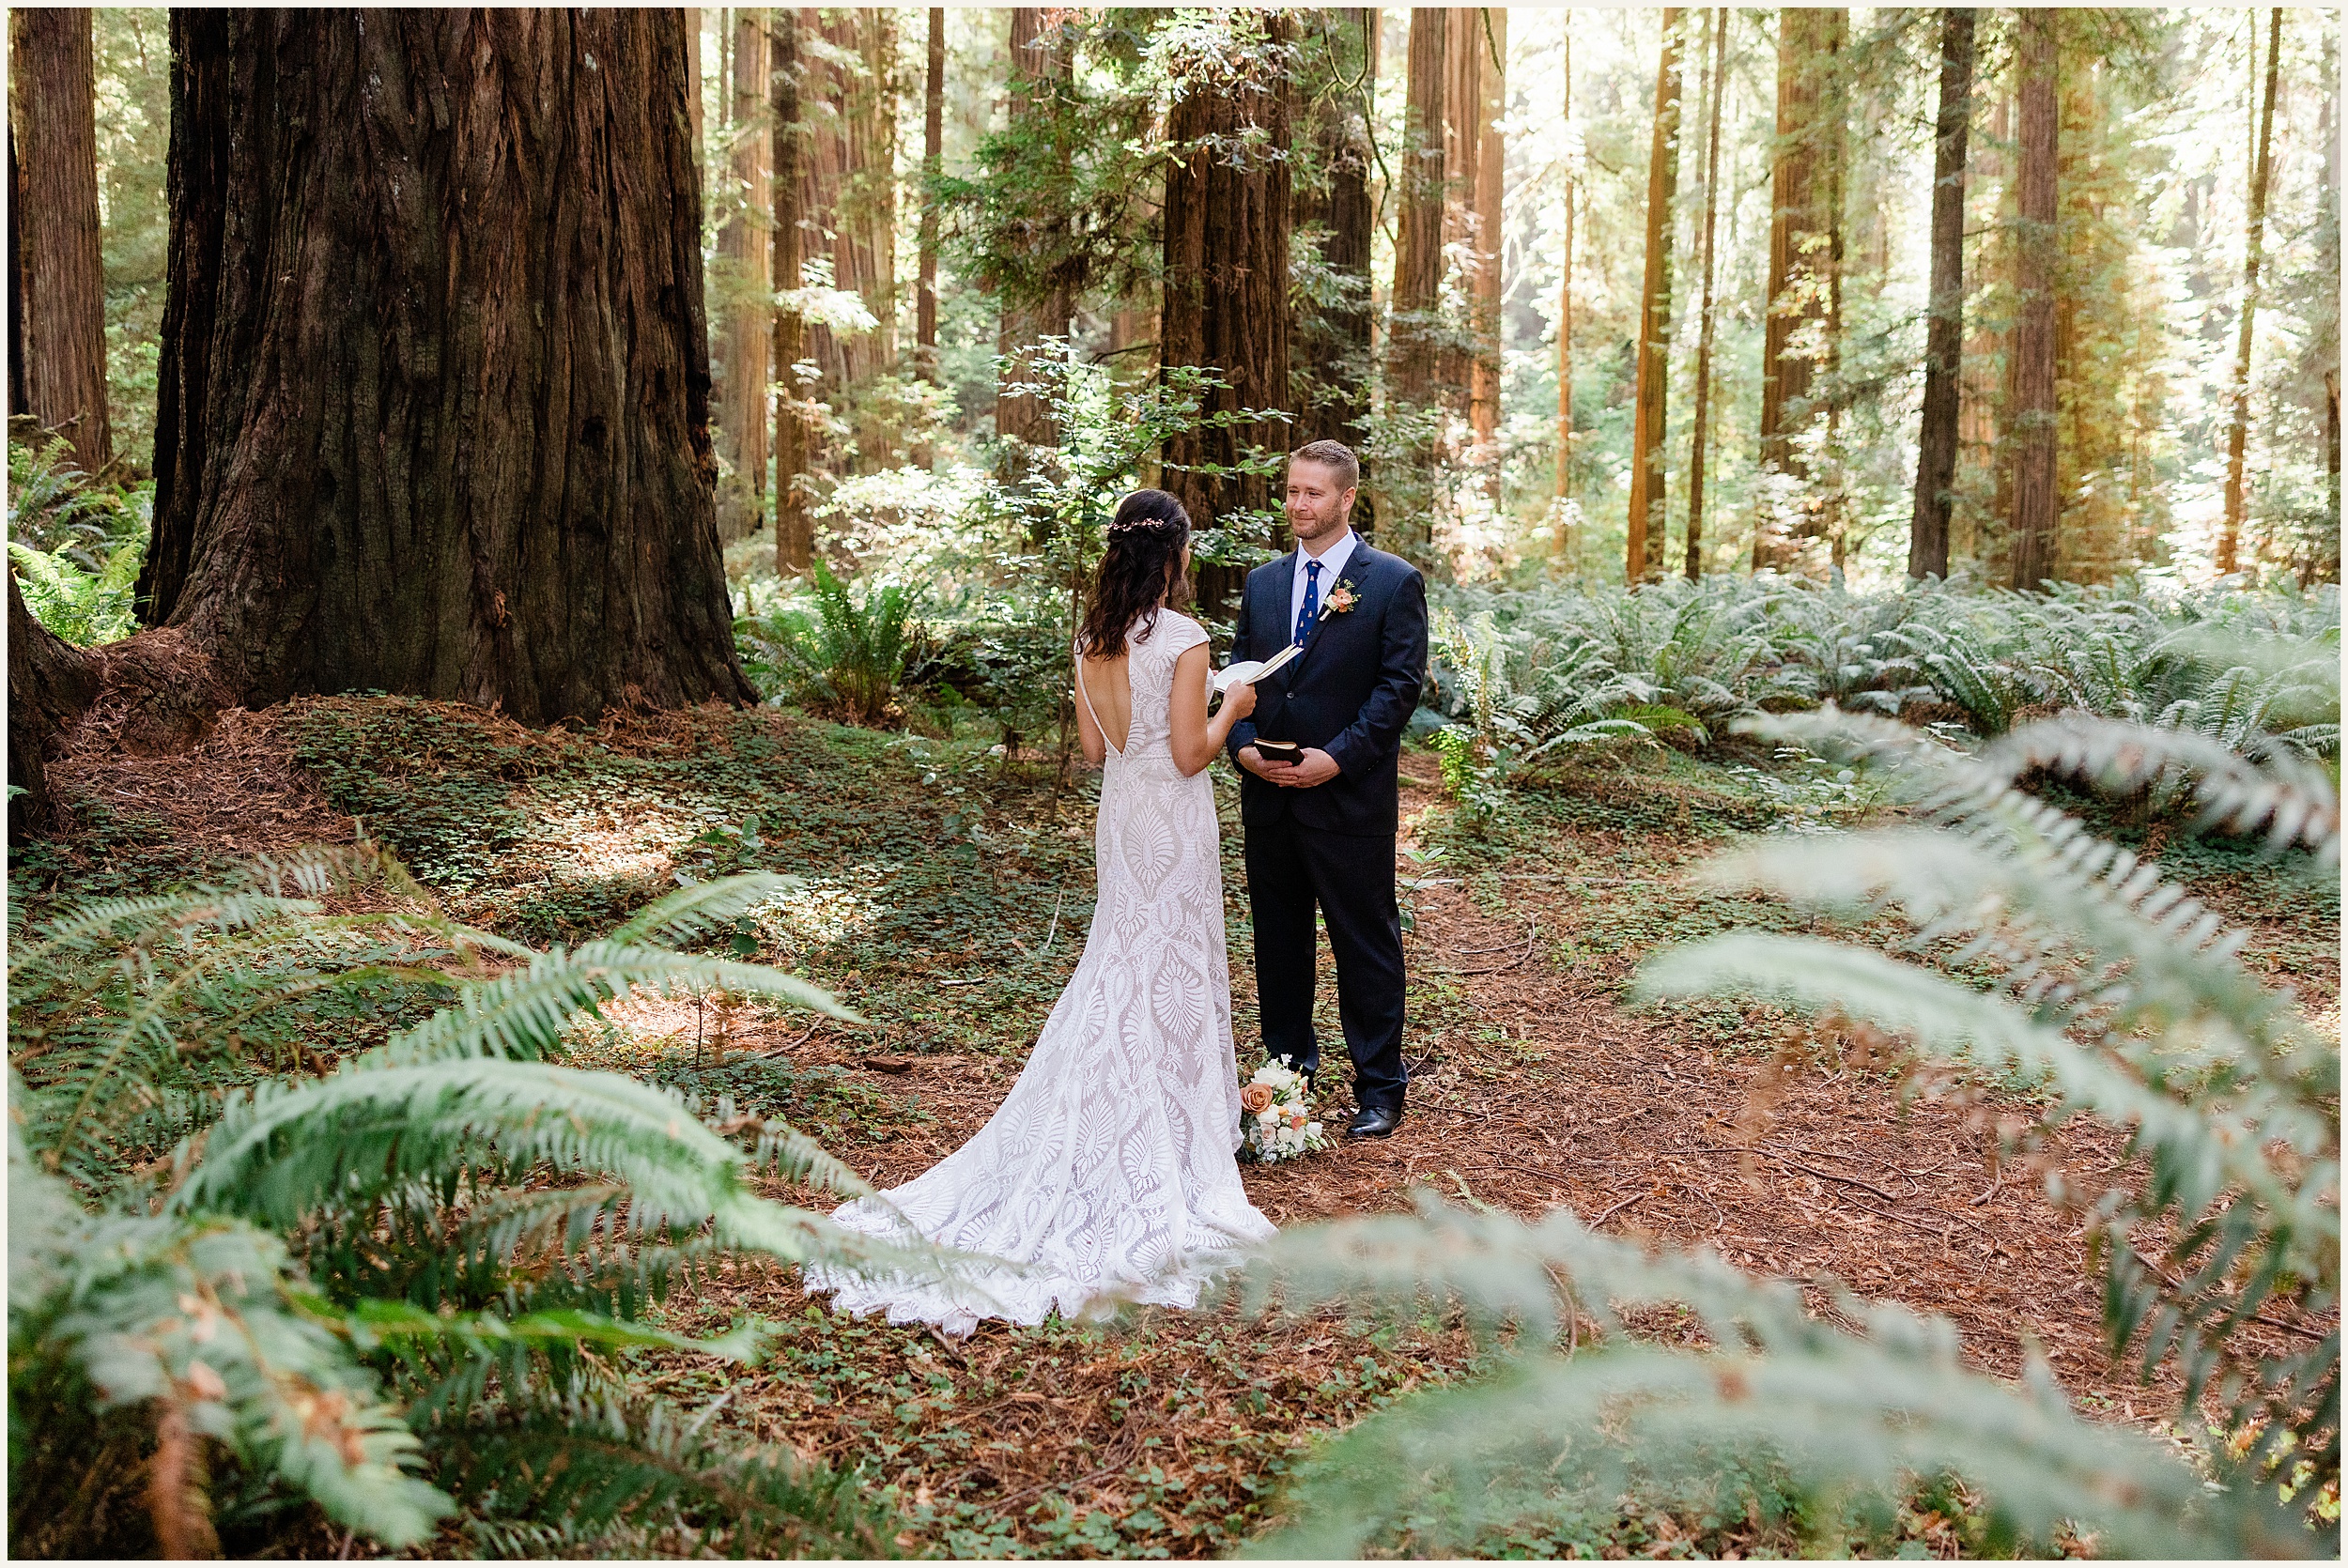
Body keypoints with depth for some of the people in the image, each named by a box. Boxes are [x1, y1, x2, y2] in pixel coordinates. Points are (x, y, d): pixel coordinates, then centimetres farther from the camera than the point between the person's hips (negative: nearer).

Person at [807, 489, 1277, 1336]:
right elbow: (1190, 753, -16)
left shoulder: (1093, 638, 2)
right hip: (1173, 816, -6)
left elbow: (1094, 743, 8)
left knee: (1122, 961, 17)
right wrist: (1231, 711, 0)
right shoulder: (1183, 637, -17)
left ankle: (1106, 1124, 23)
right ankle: (1171, 1132, 13)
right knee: (1173, 966, 4)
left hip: (1120, 810, 6)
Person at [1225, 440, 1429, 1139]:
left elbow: (1400, 685, -9)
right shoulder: (1262, 583, 12)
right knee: (1278, 939, 14)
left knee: (1366, 946, 2)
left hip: (1350, 798, -5)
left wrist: (1337, 757, -18)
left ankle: (1380, 1089, 12)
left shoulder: (1394, 582, -4)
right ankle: (1289, 1067, 29)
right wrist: (1244, 745, -6)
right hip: (1268, 796, 5)